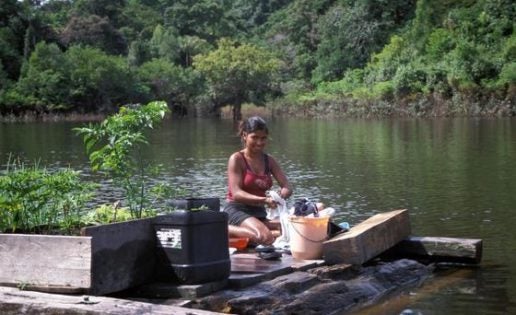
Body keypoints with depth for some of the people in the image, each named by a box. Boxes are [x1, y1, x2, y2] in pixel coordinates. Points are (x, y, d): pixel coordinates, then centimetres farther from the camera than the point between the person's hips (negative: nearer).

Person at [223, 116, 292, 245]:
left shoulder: (269, 161, 13)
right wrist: (264, 200, -30)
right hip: (237, 210, -7)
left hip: (259, 213, 7)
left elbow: (287, 188, 5)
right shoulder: (237, 159, -4)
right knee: (266, 237, -36)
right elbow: (236, 194, -15)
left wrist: (282, 194, -22)